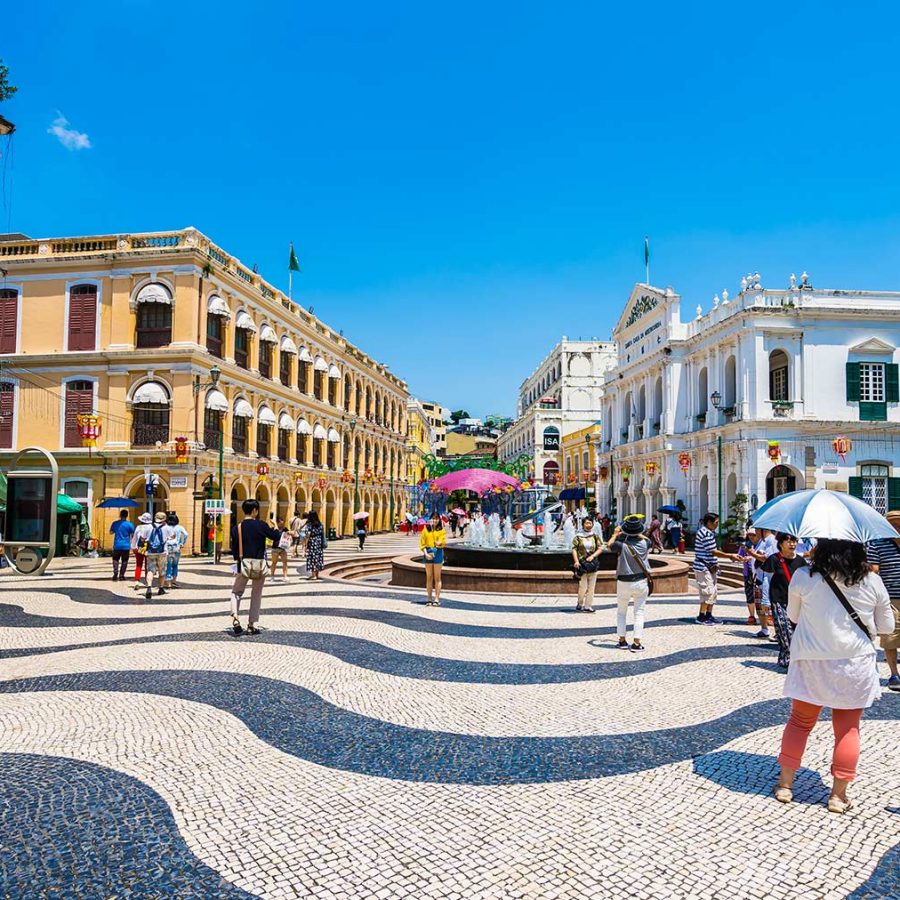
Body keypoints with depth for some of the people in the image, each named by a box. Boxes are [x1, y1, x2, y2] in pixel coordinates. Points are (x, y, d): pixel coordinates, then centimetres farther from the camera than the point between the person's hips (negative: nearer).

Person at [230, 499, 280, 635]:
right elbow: (275, 536, -1)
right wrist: (274, 528, 18)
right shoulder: (260, 525, -10)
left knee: (236, 592, 17)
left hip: (243, 564, 1)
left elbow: (234, 548, 4)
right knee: (256, 594, 12)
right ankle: (252, 625, 12)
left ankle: (235, 617, -6)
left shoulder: (236, 527, -1)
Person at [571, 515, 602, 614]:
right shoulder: (578, 537, 2)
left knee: (591, 587, 4)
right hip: (582, 564, -3)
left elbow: (600, 548, 7)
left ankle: (588, 606, 12)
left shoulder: (595, 537, 10)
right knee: (583, 587, -6)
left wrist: (592, 556, -8)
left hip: (592, 564, 3)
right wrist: (576, 561, -13)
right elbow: (574, 549, -2)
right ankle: (579, 604, 12)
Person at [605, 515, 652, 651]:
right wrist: (638, 533, 25)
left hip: (624, 582, -1)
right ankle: (637, 643, 1)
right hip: (641, 582, 1)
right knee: (639, 613, 5)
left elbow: (609, 546, 7)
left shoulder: (622, 545, -16)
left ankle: (622, 641, 18)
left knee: (621, 612, 16)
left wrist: (615, 534, 20)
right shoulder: (644, 543, -9)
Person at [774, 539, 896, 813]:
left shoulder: (803, 577, -11)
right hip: (854, 667, 0)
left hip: (811, 664, 0)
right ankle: (838, 795, 19)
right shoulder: (873, 582, -8)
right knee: (848, 729, 12)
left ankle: (785, 784, 22)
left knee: (799, 722, 13)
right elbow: (887, 627, 4)